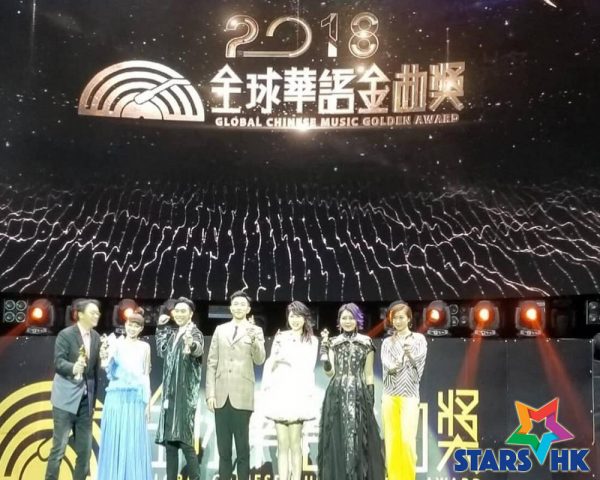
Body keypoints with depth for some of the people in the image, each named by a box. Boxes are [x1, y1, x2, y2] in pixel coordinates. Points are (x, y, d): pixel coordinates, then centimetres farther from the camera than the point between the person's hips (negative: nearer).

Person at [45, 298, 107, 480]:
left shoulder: (96, 337, 7)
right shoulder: (65, 335, -7)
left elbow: (95, 368, 8)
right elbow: (58, 362, -15)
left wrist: (94, 397, 8)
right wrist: (73, 368, -35)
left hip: (86, 397, 5)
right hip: (66, 397, -5)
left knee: (85, 449, 8)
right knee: (59, 446, -3)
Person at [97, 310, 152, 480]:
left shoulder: (144, 347, 11)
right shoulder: (116, 344, 5)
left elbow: (146, 375, 11)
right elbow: (109, 372, -2)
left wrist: (148, 402, 7)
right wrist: (111, 354, -17)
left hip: (136, 397, 1)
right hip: (116, 396, -1)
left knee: (134, 442, 1)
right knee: (114, 440, 0)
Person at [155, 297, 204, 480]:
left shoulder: (194, 333, -7)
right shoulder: (173, 334, 14)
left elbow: (199, 350, -30)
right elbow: (162, 351, 32)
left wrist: (192, 345, -54)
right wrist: (161, 327, 25)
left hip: (185, 395, -7)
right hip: (170, 394, 7)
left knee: (184, 440, -15)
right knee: (169, 440, 5)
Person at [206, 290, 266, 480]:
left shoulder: (255, 331, 5)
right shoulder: (220, 330, 12)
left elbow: (260, 360, -7)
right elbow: (212, 363, 9)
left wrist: (253, 339, -24)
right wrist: (210, 393, 2)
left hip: (242, 396, -2)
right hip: (221, 395, 2)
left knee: (243, 446, 0)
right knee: (223, 447, 6)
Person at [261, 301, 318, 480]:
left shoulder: (312, 341, 8)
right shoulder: (280, 337, 10)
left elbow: (308, 369, 4)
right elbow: (269, 364, 10)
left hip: (298, 396, -1)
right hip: (279, 394, 2)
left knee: (295, 444, -5)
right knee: (282, 444, 2)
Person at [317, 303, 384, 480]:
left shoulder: (366, 343, 6)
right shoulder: (333, 343, 8)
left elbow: (369, 374, 7)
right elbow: (329, 371, -1)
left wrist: (370, 399, 1)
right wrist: (325, 347, -11)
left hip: (359, 395, -1)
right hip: (337, 396, 1)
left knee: (359, 439, -3)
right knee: (337, 440, -1)